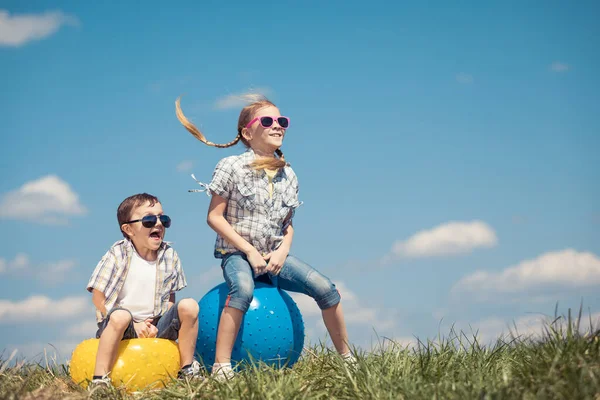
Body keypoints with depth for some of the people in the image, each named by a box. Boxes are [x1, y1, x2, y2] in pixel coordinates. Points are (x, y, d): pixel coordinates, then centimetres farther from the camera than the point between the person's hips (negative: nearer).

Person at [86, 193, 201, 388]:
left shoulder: (169, 256, 2)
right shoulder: (119, 254, -11)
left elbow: (169, 299, 8)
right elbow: (98, 299, -10)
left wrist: (155, 326, -11)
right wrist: (134, 325, -14)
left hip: (155, 325, 4)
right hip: (124, 327, -4)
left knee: (189, 306, -17)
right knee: (120, 316, -37)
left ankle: (187, 369, -3)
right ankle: (100, 380, -34)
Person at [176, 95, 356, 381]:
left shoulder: (288, 175, 9)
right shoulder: (232, 166, -6)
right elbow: (214, 217, -9)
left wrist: (282, 251, -7)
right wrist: (249, 250, -15)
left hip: (274, 254, 5)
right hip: (237, 252, -5)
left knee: (324, 287, -14)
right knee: (243, 288, -39)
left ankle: (347, 358, 2)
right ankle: (221, 367, -36)